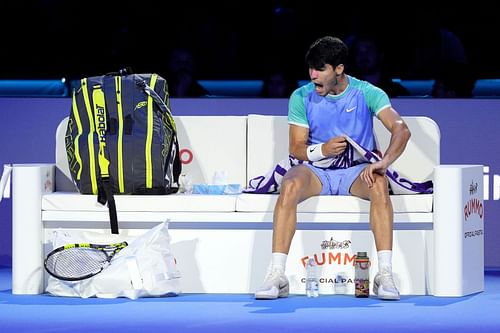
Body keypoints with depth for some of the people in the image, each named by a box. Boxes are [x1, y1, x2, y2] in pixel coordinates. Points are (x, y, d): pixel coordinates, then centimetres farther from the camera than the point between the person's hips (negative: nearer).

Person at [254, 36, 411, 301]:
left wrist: (384, 161, -35)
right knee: (290, 186, -33)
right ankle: (276, 276, -37)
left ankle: (385, 275, -39)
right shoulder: (301, 97, 2)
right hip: (316, 170, 1)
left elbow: (401, 129, -16)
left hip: (356, 170, -1)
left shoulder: (367, 93, -4)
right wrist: (322, 150, -21)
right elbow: (296, 147, 3)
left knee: (379, 184, -36)